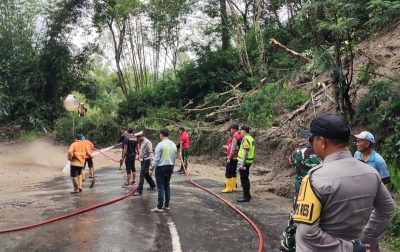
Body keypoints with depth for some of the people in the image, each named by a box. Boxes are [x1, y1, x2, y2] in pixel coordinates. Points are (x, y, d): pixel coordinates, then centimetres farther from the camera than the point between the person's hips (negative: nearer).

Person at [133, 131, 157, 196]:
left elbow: (150, 152, -25)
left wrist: (151, 161, -31)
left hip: (146, 161, -10)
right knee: (146, 174, 19)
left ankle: (139, 190, -8)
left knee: (142, 175, -10)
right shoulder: (142, 142, 12)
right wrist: (140, 157, 27)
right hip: (143, 161, 10)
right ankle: (153, 186, 33)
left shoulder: (147, 142, -19)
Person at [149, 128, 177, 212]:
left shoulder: (160, 144, -15)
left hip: (161, 167, -7)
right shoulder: (173, 144, 6)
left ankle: (159, 207, 0)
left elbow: (156, 158, -16)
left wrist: (152, 169, -10)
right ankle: (166, 205, 19)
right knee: (167, 186, 13)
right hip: (169, 167, 7)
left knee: (161, 187, -4)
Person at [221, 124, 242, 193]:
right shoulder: (239, 137, 13)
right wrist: (227, 147, 15)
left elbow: (233, 149, -20)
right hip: (235, 158, 10)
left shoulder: (235, 137, -17)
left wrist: (229, 158, -18)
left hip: (232, 158, -10)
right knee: (233, 173, 14)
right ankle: (233, 187, 18)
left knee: (228, 173, -5)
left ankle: (229, 188, -2)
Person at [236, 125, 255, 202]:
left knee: (244, 180, -3)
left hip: (244, 162, -10)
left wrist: (242, 164, -22)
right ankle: (247, 195, 26)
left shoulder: (245, 139, -17)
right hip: (248, 161, 10)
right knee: (245, 179, 18)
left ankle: (246, 196, 1)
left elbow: (245, 153, -22)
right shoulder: (251, 139, 13)